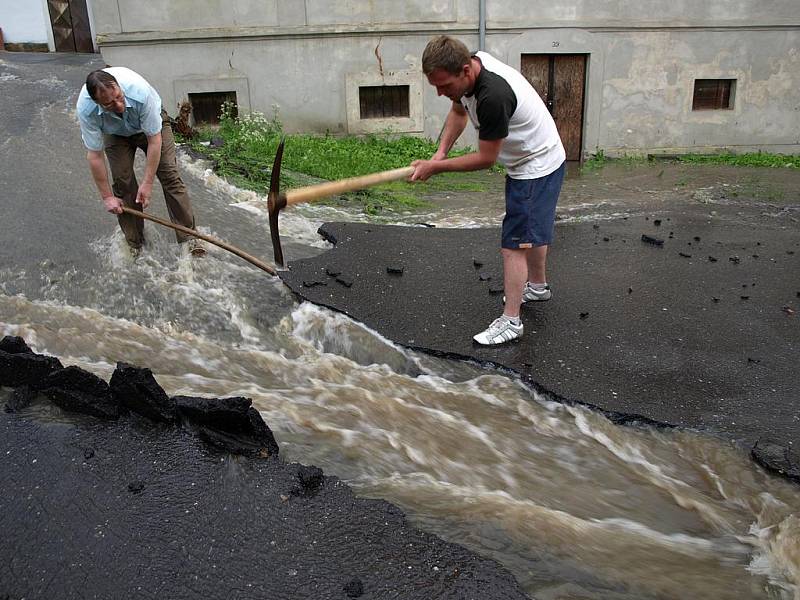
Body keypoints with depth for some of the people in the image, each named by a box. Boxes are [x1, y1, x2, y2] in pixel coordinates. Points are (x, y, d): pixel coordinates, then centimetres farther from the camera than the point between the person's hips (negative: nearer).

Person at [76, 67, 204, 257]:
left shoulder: (140, 91, -42)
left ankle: (188, 236, -5)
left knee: (170, 175, -11)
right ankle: (134, 243, 4)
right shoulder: (85, 108, -36)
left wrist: (147, 183, -26)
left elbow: (154, 139, -31)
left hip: (151, 124, -1)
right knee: (122, 181, -10)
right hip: (116, 133, 1)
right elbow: (94, 155, -25)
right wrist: (107, 197, -22)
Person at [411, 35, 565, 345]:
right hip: (533, 160, 10)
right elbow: (458, 111, 7)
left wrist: (436, 167, -20)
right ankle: (538, 286, 46)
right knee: (533, 229, 26)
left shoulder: (493, 96, -38)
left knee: (515, 243, -10)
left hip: (536, 166, -10)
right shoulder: (470, 63, -10)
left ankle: (510, 320, -2)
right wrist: (441, 152, -8)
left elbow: (486, 158, -27)